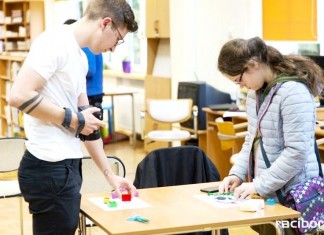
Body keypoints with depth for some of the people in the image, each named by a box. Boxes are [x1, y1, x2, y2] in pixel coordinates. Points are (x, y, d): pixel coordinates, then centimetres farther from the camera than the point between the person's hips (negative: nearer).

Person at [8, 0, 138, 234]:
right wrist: (73, 120, -15)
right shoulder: (55, 42, -14)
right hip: (50, 168, -9)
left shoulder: (80, 56, 15)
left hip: (67, 166, 9)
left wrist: (110, 174, 18)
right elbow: (19, 95, -25)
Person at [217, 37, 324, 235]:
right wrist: (237, 173, 3)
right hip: (267, 193, 8)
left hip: (292, 196, -8)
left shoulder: (294, 92, -20)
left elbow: (297, 152, -24)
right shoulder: (256, 91, 9)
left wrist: (259, 185, -21)